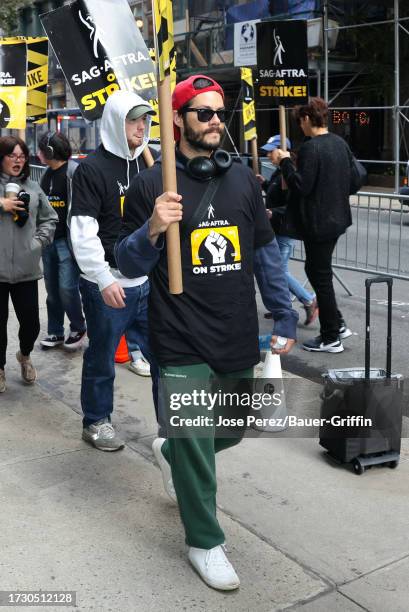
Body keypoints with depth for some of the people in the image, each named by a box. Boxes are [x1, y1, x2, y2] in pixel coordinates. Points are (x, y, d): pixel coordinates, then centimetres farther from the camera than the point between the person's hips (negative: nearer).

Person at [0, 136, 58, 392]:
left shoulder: (33, 188, 11)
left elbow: (50, 219, 19)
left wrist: (39, 241, 6)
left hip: (26, 269, 3)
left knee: (31, 322, 6)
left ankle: (25, 354, 38)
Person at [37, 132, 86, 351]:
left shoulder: (74, 171, -12)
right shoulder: (47, 173, 13)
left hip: (68, 240, -8)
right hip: (49, 240, 8)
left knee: (67, 288, -6)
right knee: (52, 289, 12)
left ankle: (78, 328, 15)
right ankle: (55, 332, 23)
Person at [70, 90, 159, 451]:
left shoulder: (149, 165, 11)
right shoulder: (92, 170, -8)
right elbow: (83, 233, -14)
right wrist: (105, 280, -22)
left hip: (149, 283, 5)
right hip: (108, 287, -5)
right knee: (102, 360, 10)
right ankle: (96, 422, 29)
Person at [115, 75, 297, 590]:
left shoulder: (242, 179, 7)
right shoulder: (150, 185, -5)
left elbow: (267, 250, 13)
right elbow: (128, 266, -2)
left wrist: (284, 317, 11)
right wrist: (152, 230, -23)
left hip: (239, 339, 5)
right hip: (182, 347, -5)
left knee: (230, 431, 21)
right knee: (196, 450, 2)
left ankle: (169, 452, 52)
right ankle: (204, 543, 24)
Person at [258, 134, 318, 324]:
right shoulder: (278, 173, 12)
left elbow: (293, 206, -25)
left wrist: (274, 213, -34)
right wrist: (264, 184, 16)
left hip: (286, 231, -11)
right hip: (278, 230, 11)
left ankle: (310, 301, 4)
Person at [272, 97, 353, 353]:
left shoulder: (311, 148, -18)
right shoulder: (341, 143, 8)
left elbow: (302, 187, -21)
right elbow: (352, 180, 15)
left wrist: (285, 162, -12)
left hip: (319, 222, -9)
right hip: (337, 217, 9)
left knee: (321, 275, 1)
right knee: (317, 269, 21)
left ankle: (331, 339, 11)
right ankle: (337, 324, 26)